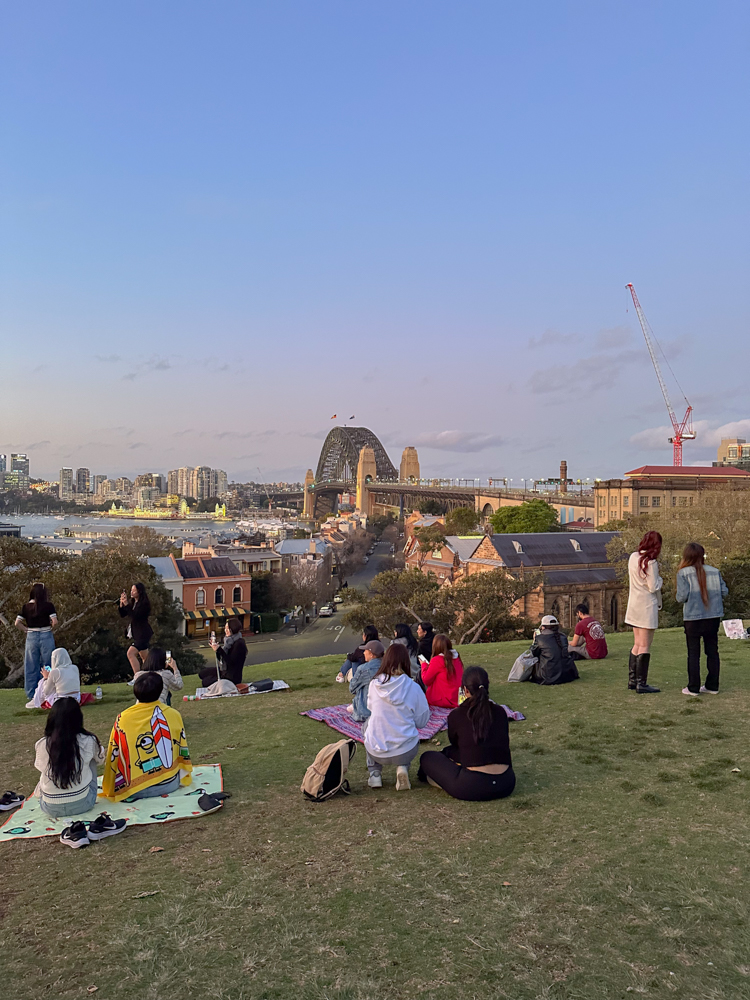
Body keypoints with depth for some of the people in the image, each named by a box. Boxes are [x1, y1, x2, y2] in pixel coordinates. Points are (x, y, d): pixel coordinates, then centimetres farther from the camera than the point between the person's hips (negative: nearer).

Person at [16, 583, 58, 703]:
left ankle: (32, 697, 12)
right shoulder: (48, 605, -8)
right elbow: (55, 622, -15)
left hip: (31, 638, 3)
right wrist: (51, 630, 3)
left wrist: (27, 630, 8)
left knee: (31, 668, 9)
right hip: (46, 637, -3)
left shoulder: (26, 606, 2)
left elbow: (17, 623, -2)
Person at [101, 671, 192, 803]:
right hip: (171, 784, 3)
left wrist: (109, 790, 12)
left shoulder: (122, 719, -12)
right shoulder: (173, 714, -7)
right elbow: (183, 751, 5)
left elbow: (113, 758, -3)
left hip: (137, 790, -2)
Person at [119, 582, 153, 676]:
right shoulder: (133, 603, 10)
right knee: (145, 658, 16)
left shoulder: (144, 603, -14)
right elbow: (122, 615, 9)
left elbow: (135, 615, -24)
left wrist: (126, 604, -25)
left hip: (143, 634, -9)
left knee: (131, 653, -21)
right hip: (137, 634, 9)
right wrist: (121, 603, -6)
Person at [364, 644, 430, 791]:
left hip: (376, 752, 1)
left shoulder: (374, 684, -6)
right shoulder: (413, 687, -11)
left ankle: (374, 773, 23)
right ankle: (402, 768, 8)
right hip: (405, 753, -1)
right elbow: (422, 721, -1)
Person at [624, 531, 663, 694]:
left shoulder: (633, 557, 6)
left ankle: (632, 680, 19)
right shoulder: (650, 562, -16)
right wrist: (660, 579, 2)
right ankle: (641, 684, 1)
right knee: (645, 647, -2)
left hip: (634, 606, 8)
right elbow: (653, 587, -16)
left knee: (637, 645, 15)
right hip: (647, 607, -7)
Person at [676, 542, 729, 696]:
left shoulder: (683, 573, -9)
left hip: (693, 618, -3)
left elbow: (682, 596, -15)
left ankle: (693, 688, 8)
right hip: (713, 616, 3)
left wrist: (680, 597, 7)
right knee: (712, 651, 13)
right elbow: (724, 592, 1)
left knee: (693, 653, 5)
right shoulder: (714, 572, 1)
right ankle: (712, 686, 19)